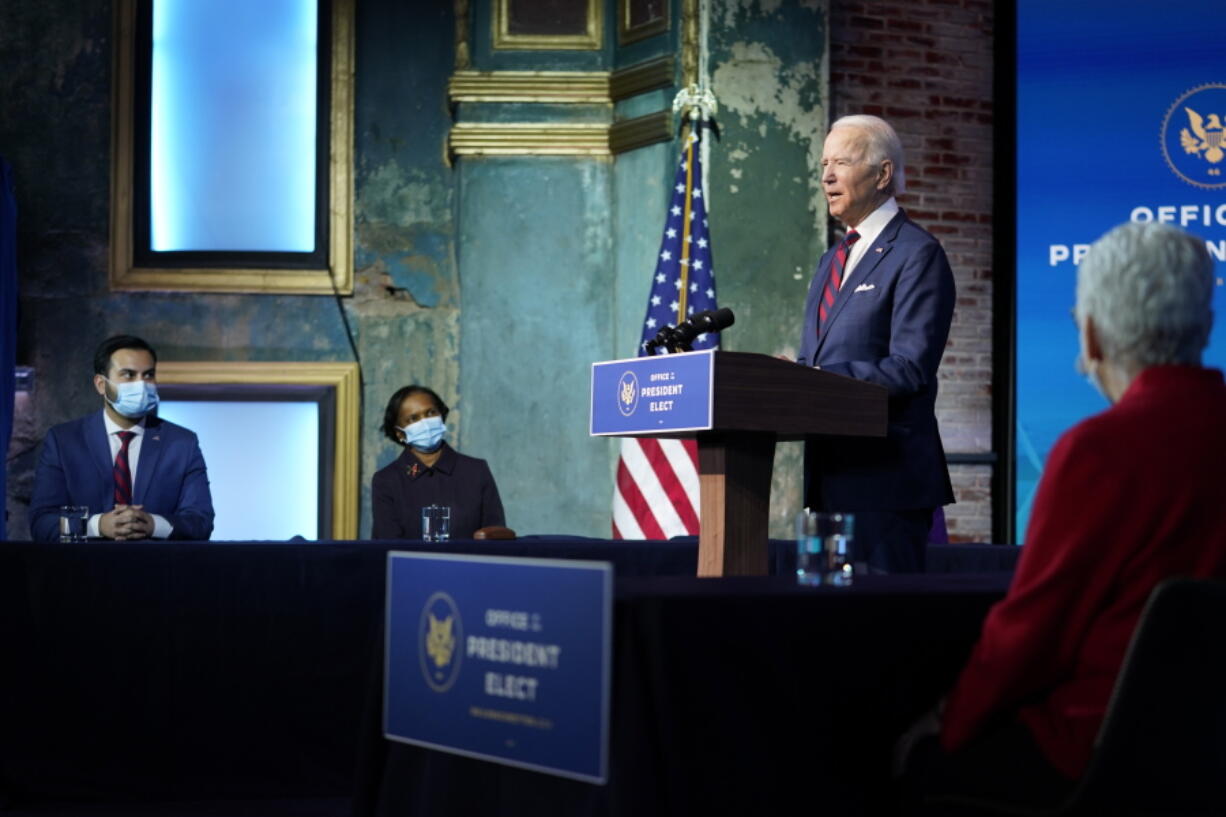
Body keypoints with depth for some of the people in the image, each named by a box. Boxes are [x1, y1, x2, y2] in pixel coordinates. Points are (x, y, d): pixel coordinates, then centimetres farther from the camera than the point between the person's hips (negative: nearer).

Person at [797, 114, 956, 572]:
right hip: (832, 472, 8)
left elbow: (909, 368, -16)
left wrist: (819, 378, -22)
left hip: (887, 471, -8)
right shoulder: (832, 259, 20)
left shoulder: (919, 255, -7)